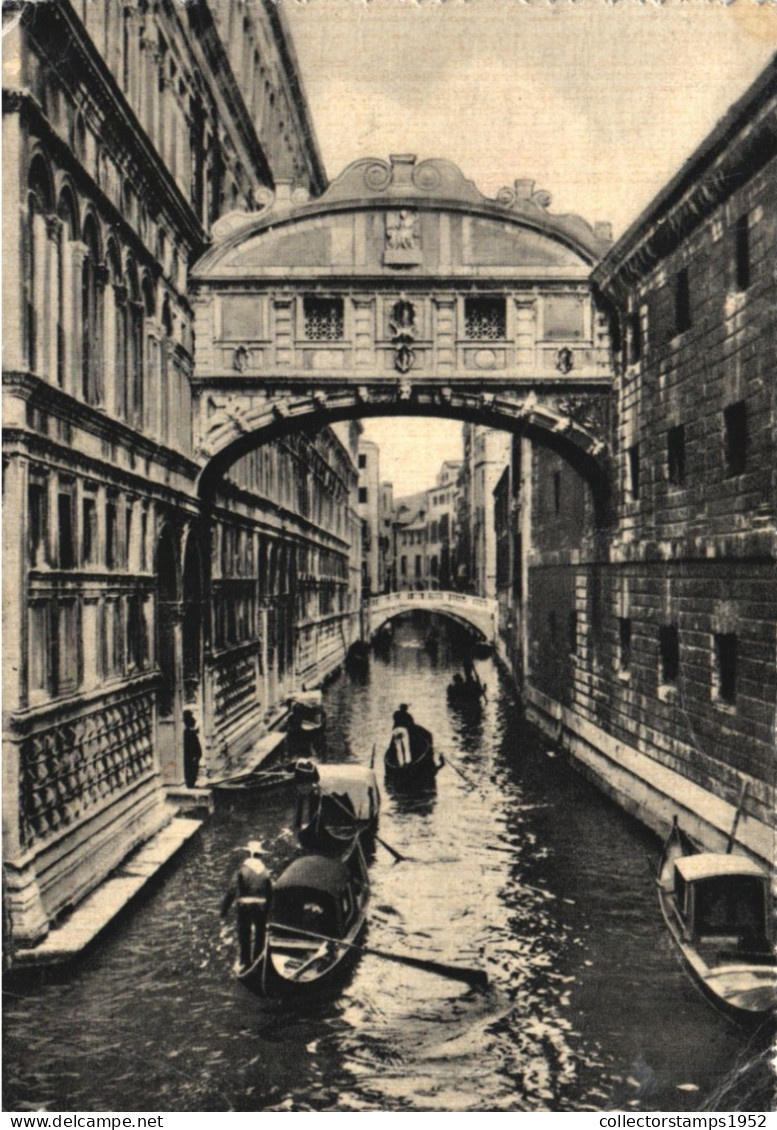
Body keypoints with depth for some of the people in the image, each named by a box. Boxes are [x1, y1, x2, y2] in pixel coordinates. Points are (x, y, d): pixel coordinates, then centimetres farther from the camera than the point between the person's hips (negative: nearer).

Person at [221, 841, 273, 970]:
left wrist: (224, 908, -7)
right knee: (259, 936, 12)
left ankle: (246, 962, 5)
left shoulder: (242, 869, -7)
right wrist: (268, 909, 13)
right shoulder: (265, 871, 3)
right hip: (262, 906, 3)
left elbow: (232, 890, -10)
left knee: (244, 935, 6)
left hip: (245, 906, -3)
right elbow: (270, 893, 4)